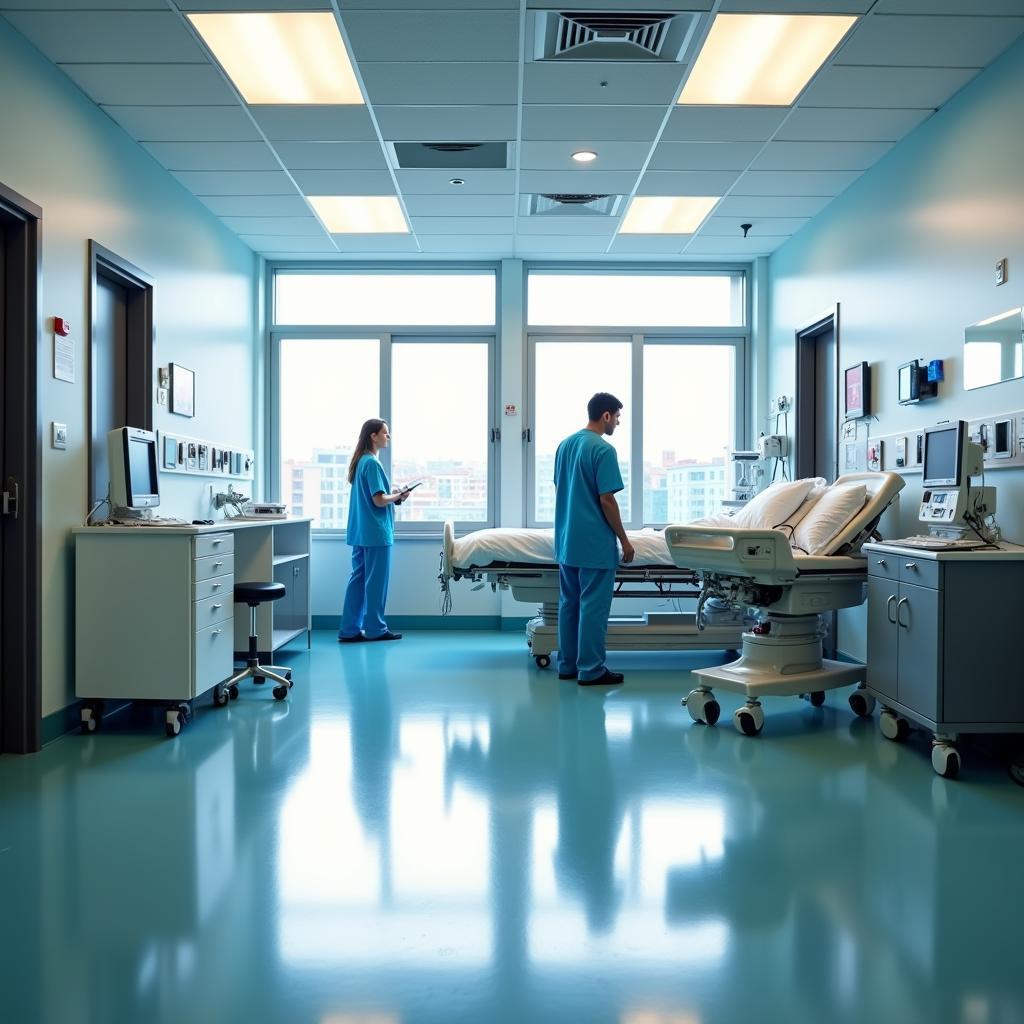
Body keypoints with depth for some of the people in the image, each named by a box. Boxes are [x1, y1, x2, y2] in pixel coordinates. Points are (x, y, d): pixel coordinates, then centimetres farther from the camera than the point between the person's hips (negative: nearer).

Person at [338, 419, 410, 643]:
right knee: (376, 581, 1)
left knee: (358, 579, 9)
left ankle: (349, 630, 11)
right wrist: (398, 496, -2)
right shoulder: (372, 463, -15)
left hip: (360, 532, 9)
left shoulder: (360, 461, 14)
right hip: (376, 532, -9)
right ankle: (375, 629, 10)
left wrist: (392, 494, 11)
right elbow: (379, 500, -19)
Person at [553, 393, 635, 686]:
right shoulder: (603, 450, -15)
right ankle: (591, 670, 3)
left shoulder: (565, 445, 10)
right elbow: (607, 500, -17)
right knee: (593, 607, -2)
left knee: (569, 603, 12)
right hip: (595, 543, -8)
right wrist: (624, 540, -8)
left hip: (566, 540, 8)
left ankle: (568, 664, 18)